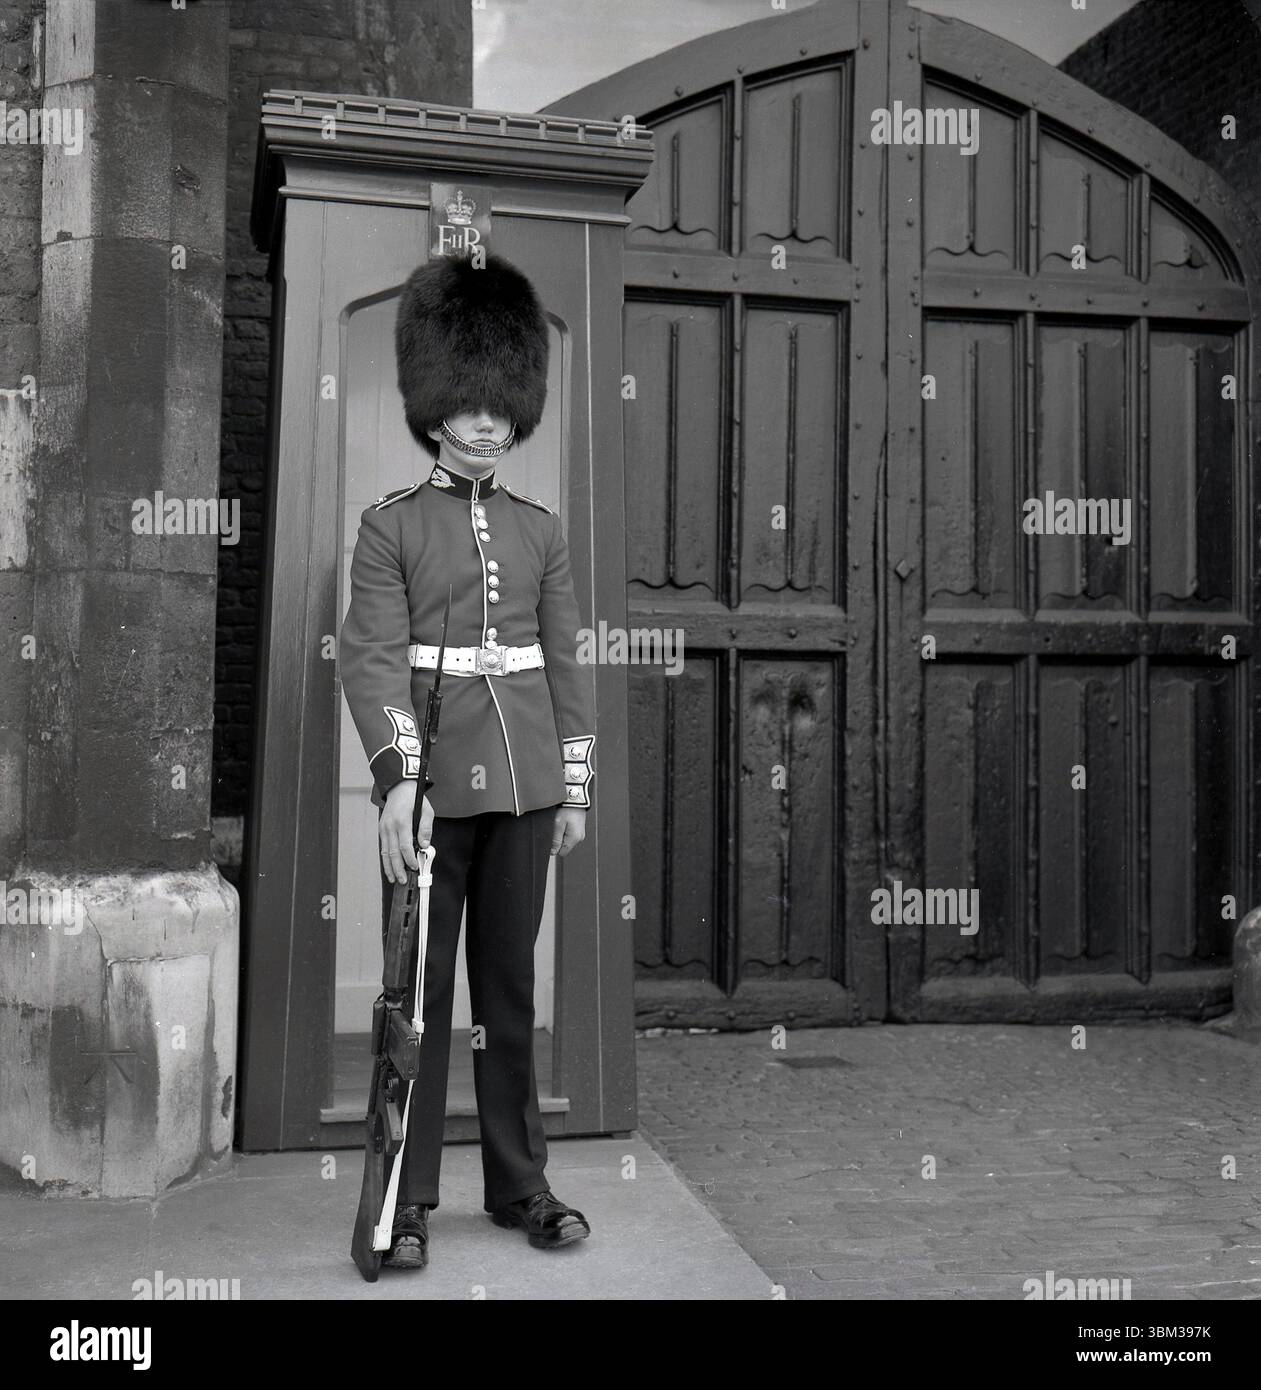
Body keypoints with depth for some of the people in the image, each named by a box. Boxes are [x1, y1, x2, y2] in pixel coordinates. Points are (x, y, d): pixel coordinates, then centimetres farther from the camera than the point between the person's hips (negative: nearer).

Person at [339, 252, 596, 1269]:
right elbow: (372, 658, -9)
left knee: (511, 985, 11)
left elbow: (567, 663, 11)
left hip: (522, 786, 3)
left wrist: (575, 788, 6)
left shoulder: (542, 530, 11)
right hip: (430, 786, -3)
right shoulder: (390, 526, 0)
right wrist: (397, 778, -21)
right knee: (420, 989, 4)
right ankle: (407, 1201, 14)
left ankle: (520, 1184, 22)